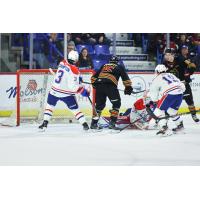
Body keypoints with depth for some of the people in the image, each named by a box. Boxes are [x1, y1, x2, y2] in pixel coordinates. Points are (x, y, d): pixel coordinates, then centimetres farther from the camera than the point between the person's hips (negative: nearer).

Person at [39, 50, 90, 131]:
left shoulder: (62, 63, 0)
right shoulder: (74, 70, -19)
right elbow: (73, 86, -24)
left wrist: (77, 78, 20)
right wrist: (83, 91, -16)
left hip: (54, 90, 4)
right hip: (66, 93, -4)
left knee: (50, 105, 22)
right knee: (75, 109, 6)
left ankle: (45, 123, 14)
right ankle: (84, 124, 3)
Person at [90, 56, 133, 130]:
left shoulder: (103, 66, 30)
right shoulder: (119, 67, 21)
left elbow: (94, 77, 29)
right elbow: (125, 78, 13)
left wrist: (95, 85, 39)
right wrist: (128, 87, 18)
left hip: (99, 86, 4)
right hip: (110, 86, -4)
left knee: (99, 104, 18)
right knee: (116, 103, 9)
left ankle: (94, 123, 16)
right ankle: (112, 122, -2)